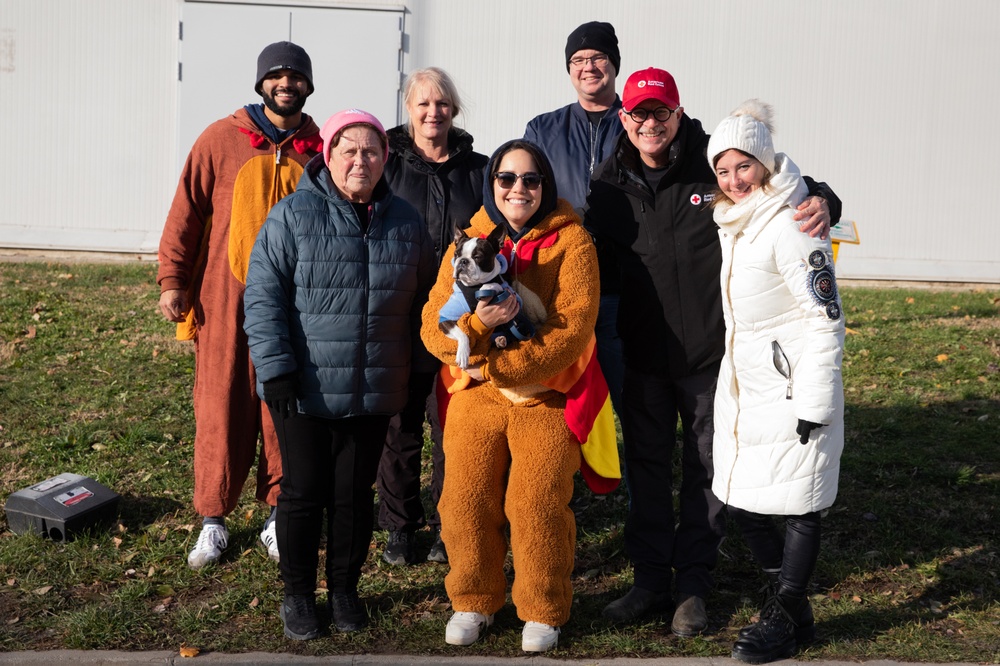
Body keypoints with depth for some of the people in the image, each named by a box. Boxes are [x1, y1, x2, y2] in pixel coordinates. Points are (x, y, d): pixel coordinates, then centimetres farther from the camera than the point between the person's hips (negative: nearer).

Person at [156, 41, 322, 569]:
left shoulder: (319, 149, 5)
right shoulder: (221, 140, -1)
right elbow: (187, 211, 1)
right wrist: (172, 279, -3)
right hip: (226, 301, -1)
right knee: (222, 409, 3)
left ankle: (279, 516, 20)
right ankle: (213, 521, 15)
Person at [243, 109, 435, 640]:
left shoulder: (405, 221, 7)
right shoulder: (293, 215, -6)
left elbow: (421, 302, 14)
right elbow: (263, 296, -9)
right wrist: (275, 370, -14)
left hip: (373, 394, 3)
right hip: (304, 391, -3)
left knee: (355, 492, 12)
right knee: (303, 491, 7)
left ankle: (344, 589, 30)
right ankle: (297, 593, 24)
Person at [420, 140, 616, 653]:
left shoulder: (570, 240, -4)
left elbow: (573, 328, -15)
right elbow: (433, 327, 0)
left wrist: (494, 365, -16)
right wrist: (477, 322, -22)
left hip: (546, 395, -3)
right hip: (476, 397, 3)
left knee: (537, 507, -6)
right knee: (465, 503, 1)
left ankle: (543, 611, 16)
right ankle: (473, 601, 23)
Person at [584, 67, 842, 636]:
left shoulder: (714, 169, -10)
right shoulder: (610, 183, 0)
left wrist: (822, 203, -26)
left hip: (710, 353, -3)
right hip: (642, 355, 3)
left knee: (706, 470, 9)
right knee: (646, 466, 13)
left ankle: (694, 585, 24)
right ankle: (652, 579, 28)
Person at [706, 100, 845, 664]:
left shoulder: (789, 226, -16)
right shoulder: (730, 221, 10)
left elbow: (826, 318, -17)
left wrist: (815, 402, -18)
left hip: (793, 386, -9)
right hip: (743, 385, 9)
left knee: (796, 503, 3)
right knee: (740, 497, 11)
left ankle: (787, 619, 17)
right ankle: (786, 596, 28)